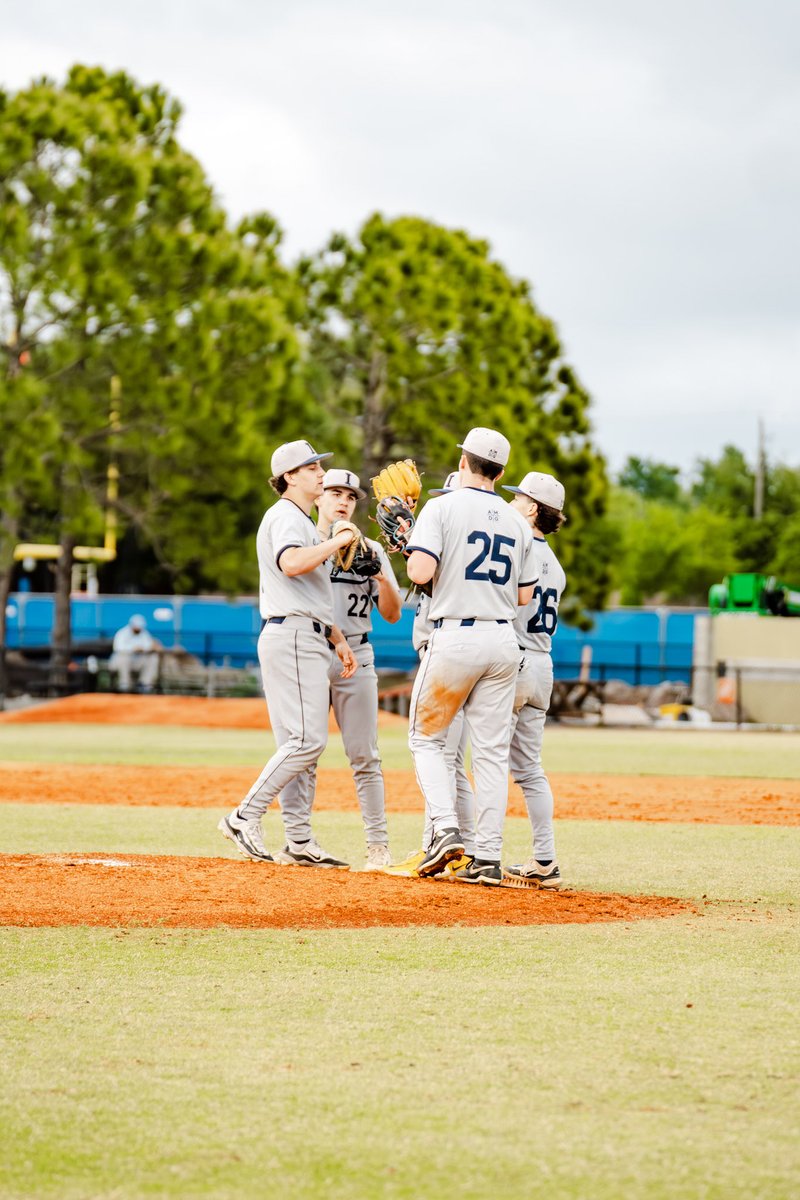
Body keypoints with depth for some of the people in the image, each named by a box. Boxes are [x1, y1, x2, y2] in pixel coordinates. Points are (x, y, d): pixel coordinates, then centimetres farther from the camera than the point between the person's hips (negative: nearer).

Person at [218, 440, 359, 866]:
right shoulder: (285, 516, -7)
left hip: (308, 640, 11)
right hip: (291, 636, -11)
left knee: (299, 743, 8)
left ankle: (298, 840, 9)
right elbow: (291, 563, -28)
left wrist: (337, 639, 22)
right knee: (307, 739, -16)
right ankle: (245, 817, -15)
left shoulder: (303, 522, 26)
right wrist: (338, 541, -19)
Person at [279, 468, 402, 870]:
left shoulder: (370, 550, 13)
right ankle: (297, 841, 0)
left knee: (364, 756, -2)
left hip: (355, 657, 1)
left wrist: (379, 572, -8)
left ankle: (378, 845, -1)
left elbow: (392, 613, 9)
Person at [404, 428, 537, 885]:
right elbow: (525, 595, 13)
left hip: (456, 638, -4)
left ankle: (447, 830, -9)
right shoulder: (517, 521, 11)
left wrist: (409, 544, 3)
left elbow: (421, 572, -18)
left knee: (426, 737, 10)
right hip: (504, 641, 4)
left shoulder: (443, 508, -6)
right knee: (492, 751, 5)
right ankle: (489, 858, 1)